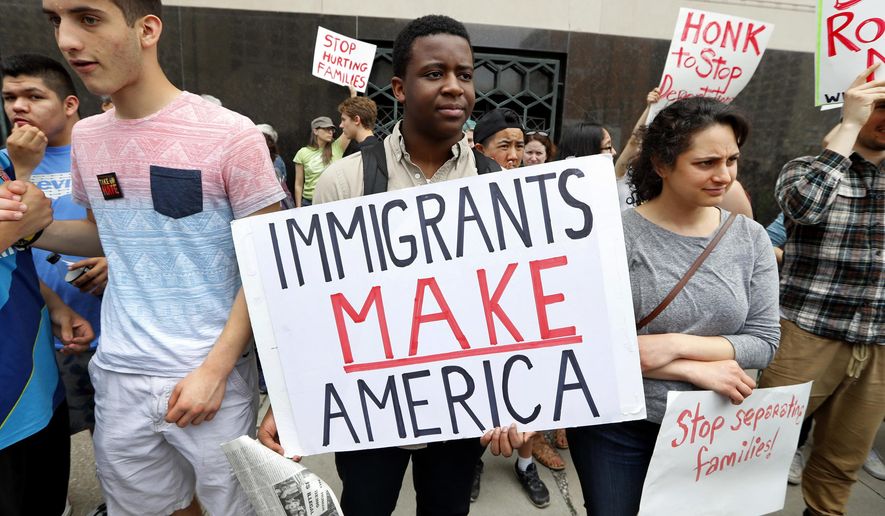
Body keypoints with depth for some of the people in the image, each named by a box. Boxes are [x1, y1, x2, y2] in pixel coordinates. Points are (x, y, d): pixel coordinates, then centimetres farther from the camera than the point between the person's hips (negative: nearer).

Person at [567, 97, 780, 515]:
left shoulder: (751, 238, -2)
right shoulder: (616, 234, -17)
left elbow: (764, 341, -4)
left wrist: (676, 344, -19)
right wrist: (699, 371, -18)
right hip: (615, 426, -3)